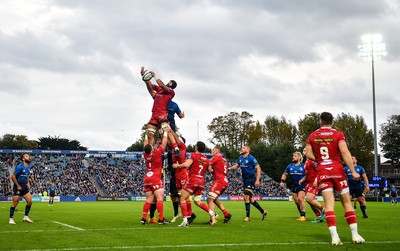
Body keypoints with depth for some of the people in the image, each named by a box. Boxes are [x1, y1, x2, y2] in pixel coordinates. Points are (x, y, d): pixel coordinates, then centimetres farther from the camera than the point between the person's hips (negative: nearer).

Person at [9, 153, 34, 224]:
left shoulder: (28, 167, 7)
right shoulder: (20, 167, -17)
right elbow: (13, 177, -17)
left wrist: (27, 183, 9)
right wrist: (18, 186, -15)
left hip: (25, 188, 7)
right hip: (18, 188, -7)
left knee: (29, 201, 0)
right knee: (15, 203, -3)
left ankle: (26, 217, 13)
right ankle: (11, 219, 7)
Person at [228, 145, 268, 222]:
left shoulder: (251, 158, -13)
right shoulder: (240, 158, 9)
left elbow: (258, 168, -13)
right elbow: (237, 165, 24)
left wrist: (257, 180, -18)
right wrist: (230, 168, 5)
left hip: (251, 180, -8)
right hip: (245, 180, 8)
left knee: (246, 196, -15)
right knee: (250, 199, 10)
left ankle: (247, 216, -7)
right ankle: (263, 211, 25)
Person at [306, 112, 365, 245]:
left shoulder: (312, 136, 7)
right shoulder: (338, 134, -2)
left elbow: (308, 154, 5)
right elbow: (345, 152, -12)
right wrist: (353, 171, -13)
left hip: (322, 172, 2)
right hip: (337, 170, -2)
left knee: (329, 204, -3)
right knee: (347, 202, 8)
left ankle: (334, 236, -14)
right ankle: (355, 234, 6)